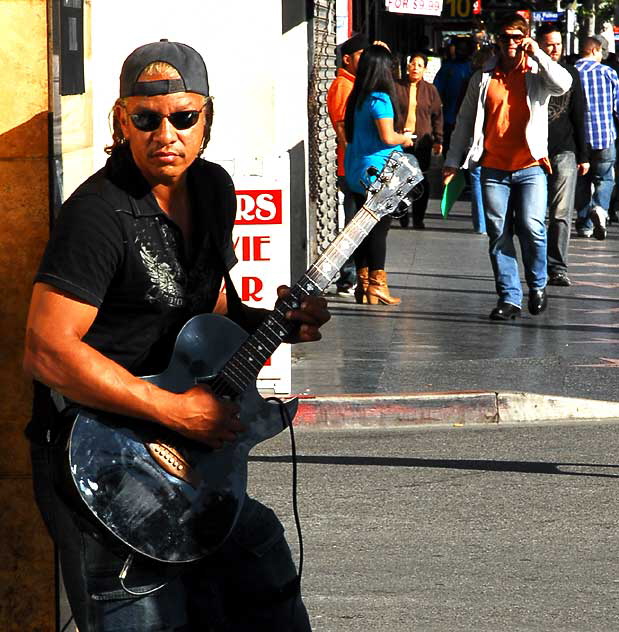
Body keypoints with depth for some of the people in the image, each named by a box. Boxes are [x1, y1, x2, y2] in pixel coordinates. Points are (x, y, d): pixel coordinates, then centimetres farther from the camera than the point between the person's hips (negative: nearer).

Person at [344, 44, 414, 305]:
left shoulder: (357, 98, 9)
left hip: (356, 170, 8)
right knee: (379, 226, -3)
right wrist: (405, 139, 1)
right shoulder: (380, 99, -15)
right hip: (377, 171, -8)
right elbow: (388, 137, -20)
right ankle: (376, 285, -2)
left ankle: (363, 283, 16)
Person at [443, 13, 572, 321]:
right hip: (494, 169, 2)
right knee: (498, 234, 0)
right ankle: (509, 297, 7)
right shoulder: (483, 79, 11)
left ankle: (537, 285, 10)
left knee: (531, 227, -13)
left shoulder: (537, 75, 4)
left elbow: (563, 84, -18)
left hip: (530, 167, -2)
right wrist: (452, 162, 14)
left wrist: (537, 54, -14)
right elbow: (465, 121, 16)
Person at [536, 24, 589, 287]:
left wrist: (583, 156, 11)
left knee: (561, 214, -6)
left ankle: (557, 268, -5)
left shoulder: (571, 74, 11)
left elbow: (578, 117, 14)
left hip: (564, 152, 1)